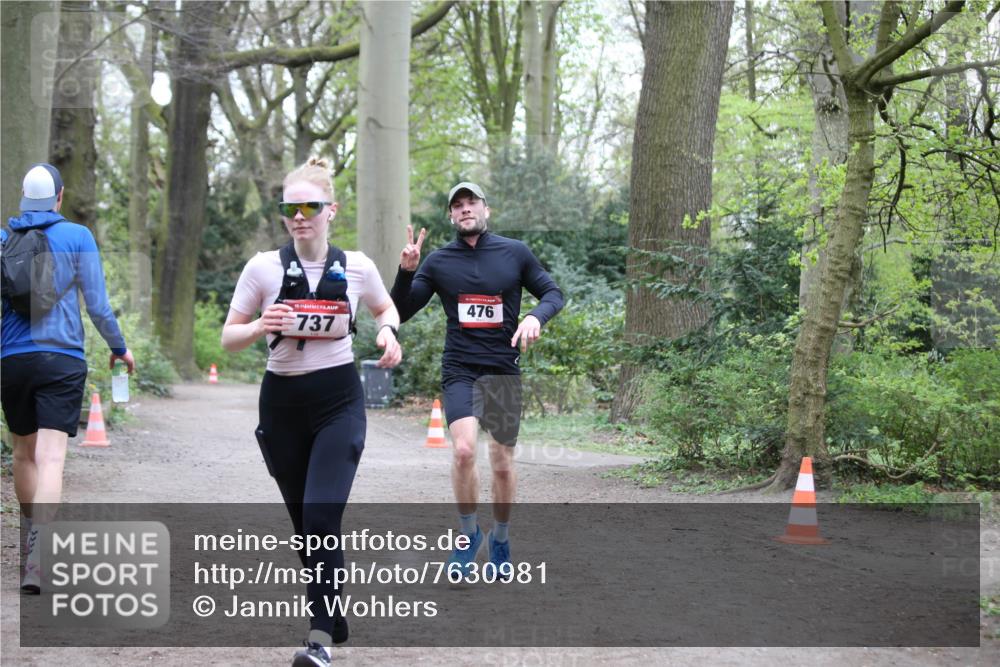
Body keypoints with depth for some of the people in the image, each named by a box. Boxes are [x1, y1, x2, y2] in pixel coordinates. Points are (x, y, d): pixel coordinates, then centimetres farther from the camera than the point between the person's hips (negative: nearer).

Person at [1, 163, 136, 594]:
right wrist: (119, 348, 15)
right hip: (62, 360, -3)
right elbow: (97, 304, 0)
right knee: (51, 458, -10)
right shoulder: (77, 237, 0)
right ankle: (37, 558, -24)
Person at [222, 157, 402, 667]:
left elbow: (385, 308, 18)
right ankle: (333, 619, 30)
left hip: (339, 401, -2)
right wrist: (260, 327, -22)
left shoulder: (357, 267, -4)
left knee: (321, 518, -16)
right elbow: (228, 339, -1)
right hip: (282, 402, 2)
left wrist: (387, 331, -5)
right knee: (304, 523, 10)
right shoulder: (263, 267, -6)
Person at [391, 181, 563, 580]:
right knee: (464, 449, -22)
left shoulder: (515, 253, 2)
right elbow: (401, 312, 2)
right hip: (459, 371, -1)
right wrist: (405, 271, -15)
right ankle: (468, 533, -1)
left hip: (504, 371, 1)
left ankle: (500, 541, 28)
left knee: (503, 464, 6)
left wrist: (536, 316, -11)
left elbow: (552, 293, 10)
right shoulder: (438, 262, 3)